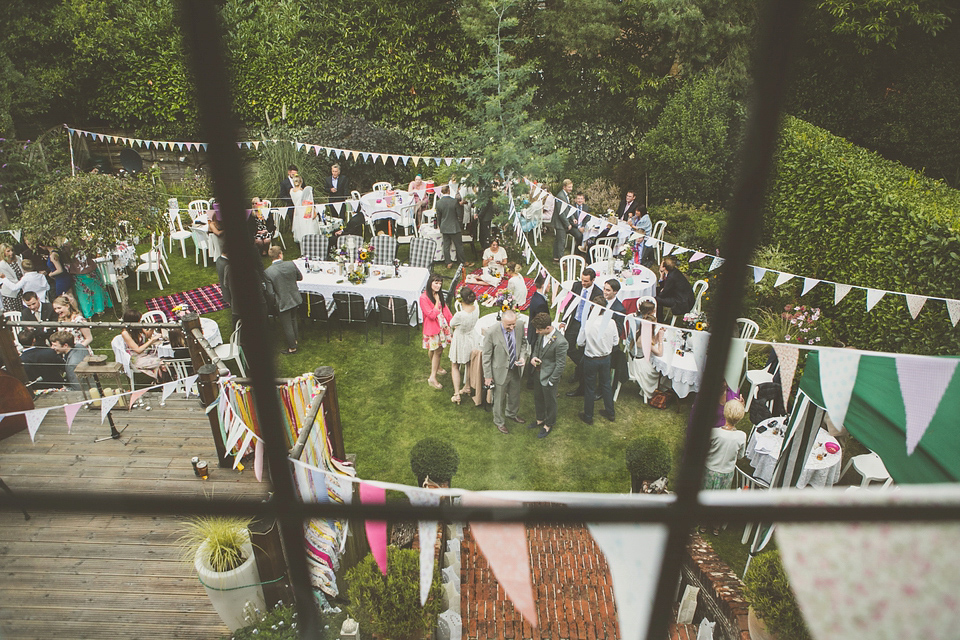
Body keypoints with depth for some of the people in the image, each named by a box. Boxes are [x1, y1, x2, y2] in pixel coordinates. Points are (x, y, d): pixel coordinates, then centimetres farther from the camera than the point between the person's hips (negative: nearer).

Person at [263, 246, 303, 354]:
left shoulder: (267, 272, -21)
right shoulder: (291, 265, -12)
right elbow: (300, 277, 3)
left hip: (282, 303, -4)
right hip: (295, 299, 4)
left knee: (287, 326, 12)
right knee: (293, 320, 28)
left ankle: (292, 347, 28)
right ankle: (295, 339, 46)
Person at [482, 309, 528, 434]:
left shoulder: (520, 327, -14)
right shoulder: (492, 332, -26)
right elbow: (486, 356, -16)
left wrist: (522, 356, -13)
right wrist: (487, 376, -12)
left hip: (515, 369, 5)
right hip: (500, 371, -5)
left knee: (515, 395, 26)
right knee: (499, 398, 15)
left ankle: (511, 414, 55)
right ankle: (499, 421, 41)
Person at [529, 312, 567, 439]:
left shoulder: (560, 342, -31)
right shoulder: (541, 334, -9)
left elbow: (560, 364, -22)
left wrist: (551, 381, -16)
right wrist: (534, 357, -7)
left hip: (549, 376, -7)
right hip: (538, 372, 7)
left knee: (550, 402, 16)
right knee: (538, 398, 26)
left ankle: (548, 425, 40)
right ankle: (540, 420, 50)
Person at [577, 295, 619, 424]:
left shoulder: (588, 324, -24)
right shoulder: (611, 322, -16)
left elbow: (580, 342, -14)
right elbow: (615, 341, -4)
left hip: (590, 359, -3)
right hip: (606, 358, 3)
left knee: (590, 387, 13)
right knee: (606, 384, 23)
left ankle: (588, 416, 27)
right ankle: (610, 413, 37)